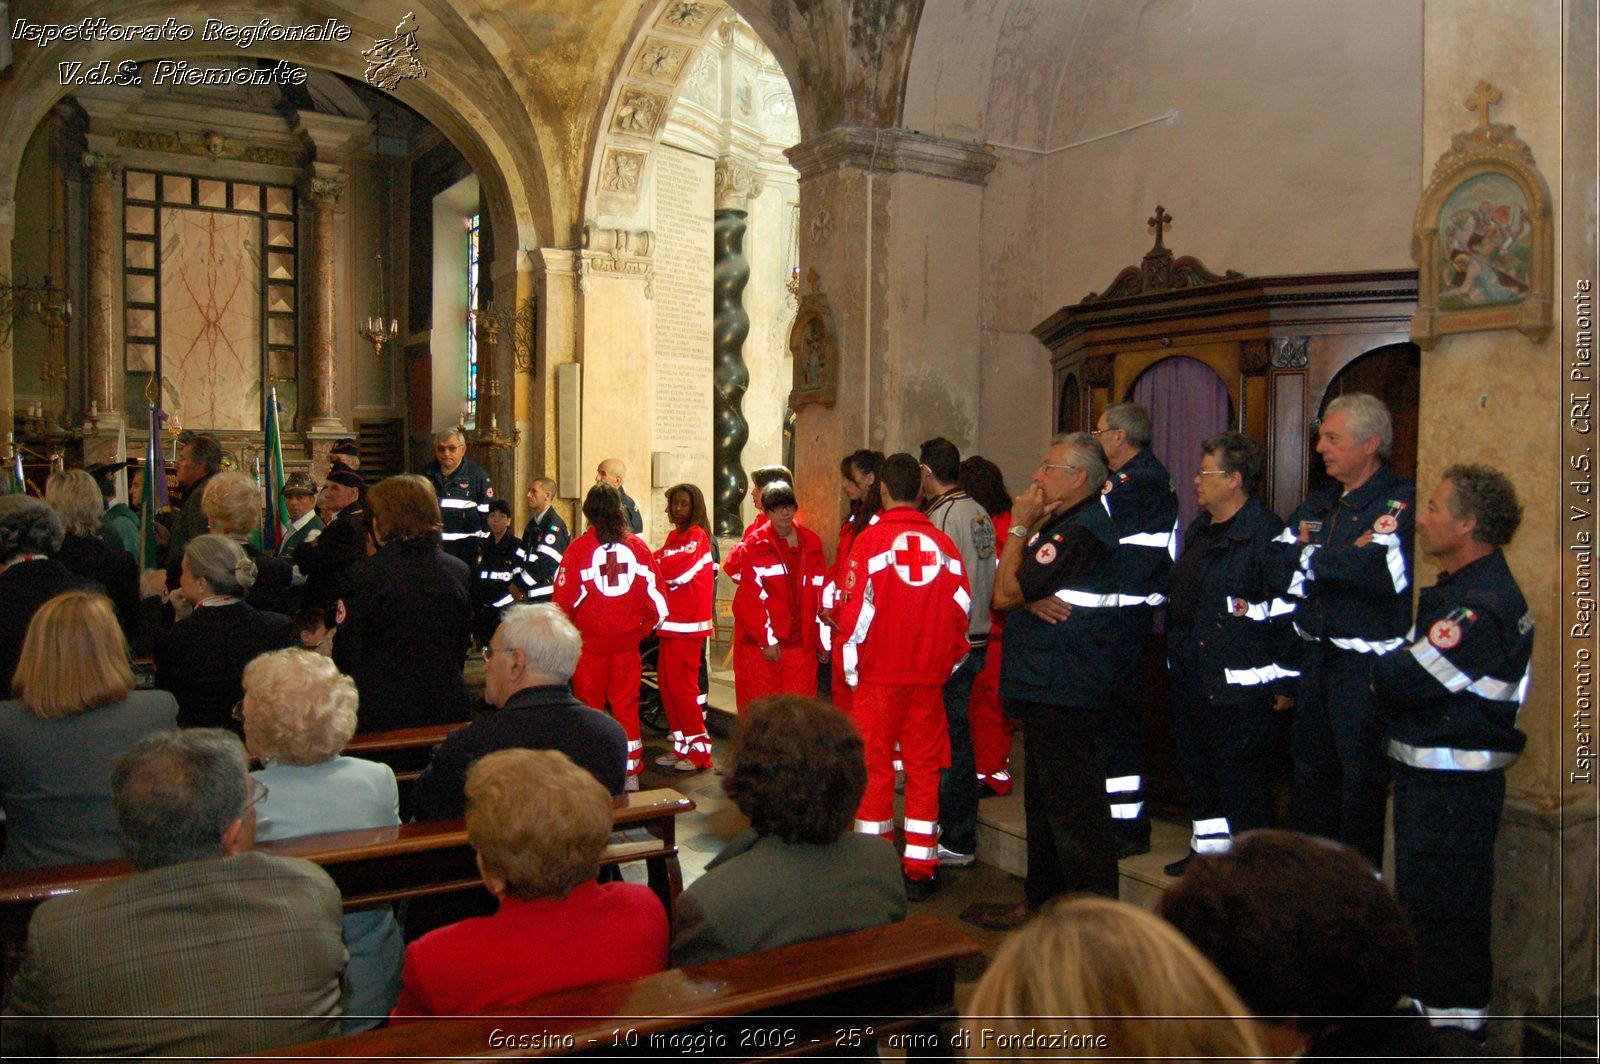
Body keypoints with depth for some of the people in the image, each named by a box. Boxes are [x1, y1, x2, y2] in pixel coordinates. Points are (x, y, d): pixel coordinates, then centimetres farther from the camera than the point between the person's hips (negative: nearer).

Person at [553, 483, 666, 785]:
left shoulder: (578, 548, -8)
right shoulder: (637, 545, -2)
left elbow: (563, 598, -6)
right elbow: (654, 592, 0)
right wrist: (642, 628, 14)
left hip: (590, 642, -2)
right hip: (628, 642, 2)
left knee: (589, 706, 10)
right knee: (627, 706, 10)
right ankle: (630, 774, 13)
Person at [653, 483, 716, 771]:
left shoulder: (697, 535, -9)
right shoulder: (674, 535, 17)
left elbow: (676, 569, -19)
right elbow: (663, 567, 12)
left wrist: (651, 564, -6)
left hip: (688, 621, -8)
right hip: (671, 620, 8)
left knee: (681, 684, -6)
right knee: (666, 682, 10)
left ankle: (699, 750, 4)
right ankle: (682, 745, 20)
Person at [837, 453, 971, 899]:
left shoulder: (871, 540, -9)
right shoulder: (943, 544, 1)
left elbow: (854, 609, -11)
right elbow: (960, 609, 3)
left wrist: (852, 667, 1)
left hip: (878, 675, -2)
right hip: (929, 675, 3)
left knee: (875, 766, 7)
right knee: (925, 767, 9)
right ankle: (920, 870, 14)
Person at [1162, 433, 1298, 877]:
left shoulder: (1265, 532, -14)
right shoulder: (1198, 531, 15)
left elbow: (1288, 610, -17)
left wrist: (1285, 681, -17)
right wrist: (1177, 662, 24)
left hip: (1241, 685, -9)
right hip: (1193, 680, 10)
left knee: (1241, 774, -1)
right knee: (1196, 764, 18)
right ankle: (1207, 845, 32)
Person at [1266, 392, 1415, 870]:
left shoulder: (1403, 501, -11)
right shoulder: (1317, 506, 14)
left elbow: (1380, 572, -26)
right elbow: (1276, 567, 4)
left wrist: (1311, 559, -11)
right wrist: (1342, 562, -12)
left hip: (1369, 666, -8)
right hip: (1315, 660, 8)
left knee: (1363, 781, 1)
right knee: (1311, 772, 17)